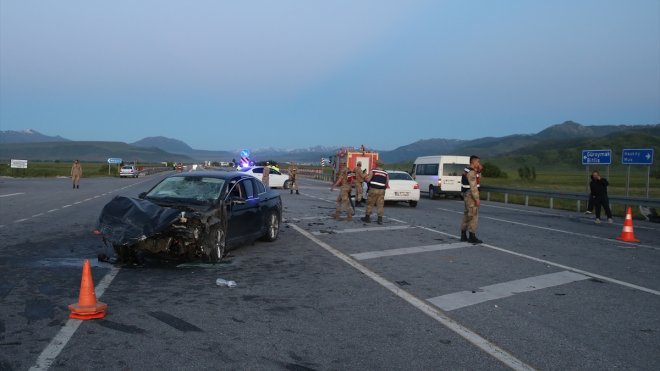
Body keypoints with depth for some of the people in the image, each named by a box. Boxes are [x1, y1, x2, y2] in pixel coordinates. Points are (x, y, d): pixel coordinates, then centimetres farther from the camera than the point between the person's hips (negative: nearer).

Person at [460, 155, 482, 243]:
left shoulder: (467, 171, 13)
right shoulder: (471, 172, -19)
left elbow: (477, 178, 26)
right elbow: (473, 187, -23)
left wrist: (478, 170, 10)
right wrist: (477, 199, -22)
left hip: (467, 195, 10)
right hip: (471, 196, -10)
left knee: (467, 215, 13)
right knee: (473, 216, -6)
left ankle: (463, 236, 16)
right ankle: (472, 237, -4)